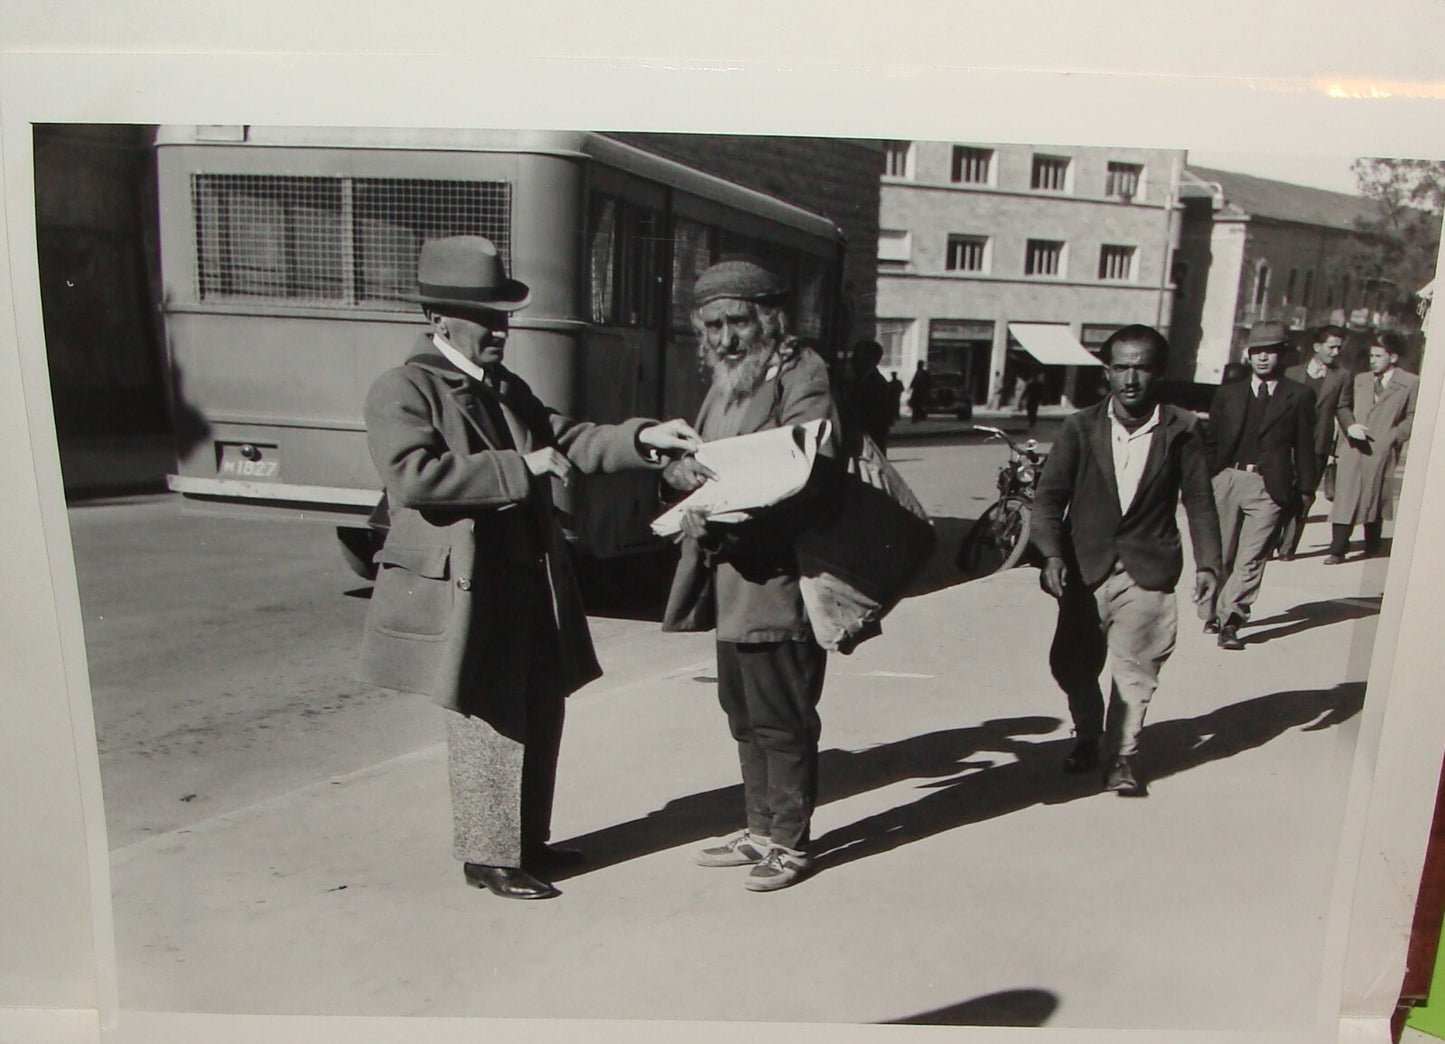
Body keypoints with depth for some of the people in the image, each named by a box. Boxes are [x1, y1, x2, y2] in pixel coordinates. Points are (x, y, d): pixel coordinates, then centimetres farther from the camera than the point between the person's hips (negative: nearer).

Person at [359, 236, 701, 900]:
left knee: (539, 719, 15)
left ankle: (528, 840, 32)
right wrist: (518, 469, -21)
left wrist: (643, 439, -6)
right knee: (489, 727, 2)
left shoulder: (509, 390, 16)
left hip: (533, 588, 8)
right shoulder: (402, 391, -9)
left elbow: (568, 439, 10)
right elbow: (412, 475, -23)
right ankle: (489, 857, 19)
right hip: (467, 591, -8)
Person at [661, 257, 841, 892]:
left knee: (781, 720, 3)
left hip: (778, 578, -8)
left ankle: (789, 844, 20)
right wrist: (685, 466, -12)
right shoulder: (723, 385, 17)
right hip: (730, 579, 9)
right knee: (743, 714, 18)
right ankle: (761, 832, 33)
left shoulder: (803, 377, -8)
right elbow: (682, 462, 11)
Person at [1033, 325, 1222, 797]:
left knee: (1134, 666, -5)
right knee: (1071, 664, 10)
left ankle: (1122, 757, 14)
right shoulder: (1081, 428, 0)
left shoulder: (1181, 430, 0)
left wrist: (1207, 563, -2)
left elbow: (1199, 503, 5)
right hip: (1085, 567, 2)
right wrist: (1052, 554, -17)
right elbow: (1049, 497, -4)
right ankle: (1087, 736, 37)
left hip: (1147, 572, -1)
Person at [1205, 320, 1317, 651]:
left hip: (1269, 487, -2)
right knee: (1221, 555, 9)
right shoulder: (1228, 394, 11)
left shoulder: (1299, 397, 5)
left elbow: (1304, 448, 4)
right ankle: (1216, 611, 25)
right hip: (1227, 479, 2)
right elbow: (1211, 441, 11)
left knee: (1251, 559, -6)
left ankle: (1228, 620, -3)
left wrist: (1305, 489, 0)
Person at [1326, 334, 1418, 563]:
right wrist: (1350, 426, -6)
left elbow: (1413, 417, 1)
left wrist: (1392, 437, -11)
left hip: (1381, 450, -3)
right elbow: (1344, 407, 13)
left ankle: (1373, 544, 24)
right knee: (1345, 496, -4)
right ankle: (1338, 549, -3)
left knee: (1374, 497, 5)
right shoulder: (1361, 379, 16)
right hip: (1353, 447, 3)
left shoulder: (1410, 383, 3)